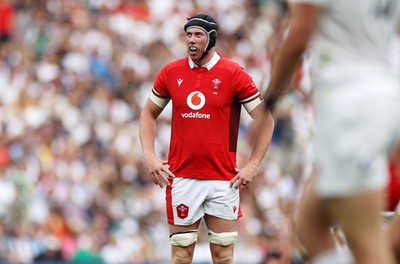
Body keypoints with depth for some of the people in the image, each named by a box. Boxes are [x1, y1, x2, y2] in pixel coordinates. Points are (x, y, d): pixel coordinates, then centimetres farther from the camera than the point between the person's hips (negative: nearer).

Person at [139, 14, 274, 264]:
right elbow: (149, 114, 17)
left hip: (223, 179, -2)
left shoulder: (234, 74, -3)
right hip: (181, 178, 2)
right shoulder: (170, 72, 5)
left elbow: (266, 120, 0)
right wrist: (150, 156, 4)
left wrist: (253, 166, -5)